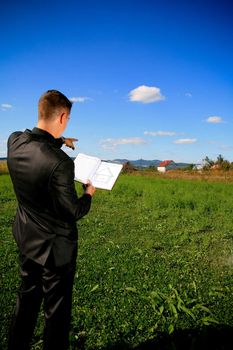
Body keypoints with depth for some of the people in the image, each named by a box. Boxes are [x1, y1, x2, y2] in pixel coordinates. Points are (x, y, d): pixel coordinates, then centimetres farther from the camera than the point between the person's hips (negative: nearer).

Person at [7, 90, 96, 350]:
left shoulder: (14, 141, -9)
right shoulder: (60, 162, -31)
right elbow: (73, 212, -20)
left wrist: (60, 141, 28)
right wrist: (89, 194, -2)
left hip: (26, 239, 8)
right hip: (54, 245, -7)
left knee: (27, 296, 26)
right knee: (56, 307, 14)